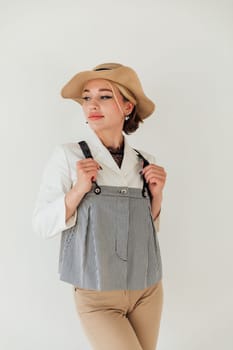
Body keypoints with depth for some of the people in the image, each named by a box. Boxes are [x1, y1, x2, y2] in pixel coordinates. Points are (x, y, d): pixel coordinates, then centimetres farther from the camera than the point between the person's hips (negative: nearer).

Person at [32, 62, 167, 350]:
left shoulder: (145, 162, 0)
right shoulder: (67, 156, -10)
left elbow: (150, 229, 10)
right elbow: (42, 225, -9)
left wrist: (156, 194, -7)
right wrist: (79, 189, -21)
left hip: (148, 291, 4)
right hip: (98, 297, -4)